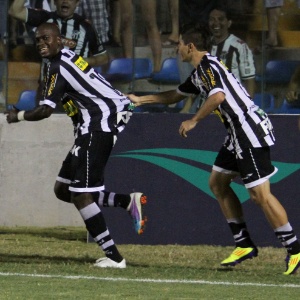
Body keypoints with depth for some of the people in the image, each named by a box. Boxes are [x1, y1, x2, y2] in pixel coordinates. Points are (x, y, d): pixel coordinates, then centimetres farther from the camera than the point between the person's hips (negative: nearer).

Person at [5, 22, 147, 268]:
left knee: (81, 195, -11)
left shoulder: (58, 68, -14)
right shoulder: (69, 57, 15)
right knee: (63, 190, 12)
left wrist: (18, 116, 0)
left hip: (97, 127, -10)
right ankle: (129, 202, 8)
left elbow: (45, 111, -16)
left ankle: (114, 257, -11)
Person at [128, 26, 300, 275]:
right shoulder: (199, 73, 21)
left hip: (250, 130, -11)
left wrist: (194, 121, -17)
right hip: (238, 133, 11)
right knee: (217, 183, 15)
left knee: (260, 194, -13)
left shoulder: (208, 65, -11)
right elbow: (176, 95, 36)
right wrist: (140, 100, 39)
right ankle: (245, 245, 16)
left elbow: (218, 96, -28)